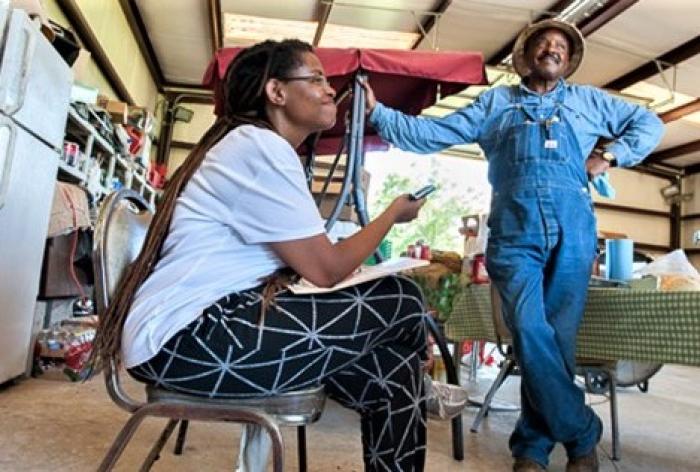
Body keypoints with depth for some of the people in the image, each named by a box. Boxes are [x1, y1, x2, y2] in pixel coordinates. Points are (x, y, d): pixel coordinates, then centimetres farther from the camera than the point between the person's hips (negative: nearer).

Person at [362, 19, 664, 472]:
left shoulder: (588, 100, 25)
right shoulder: (494, 102, 20)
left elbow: (649, 123, 29)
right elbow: (432, 133, 14)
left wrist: (612, 155, 11)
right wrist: (378, 112, 6)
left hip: (573, 231, 2)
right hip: (514, 233, -1)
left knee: (559, 338, -2)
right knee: (530, 331, -19)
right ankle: (582, 434, 0)